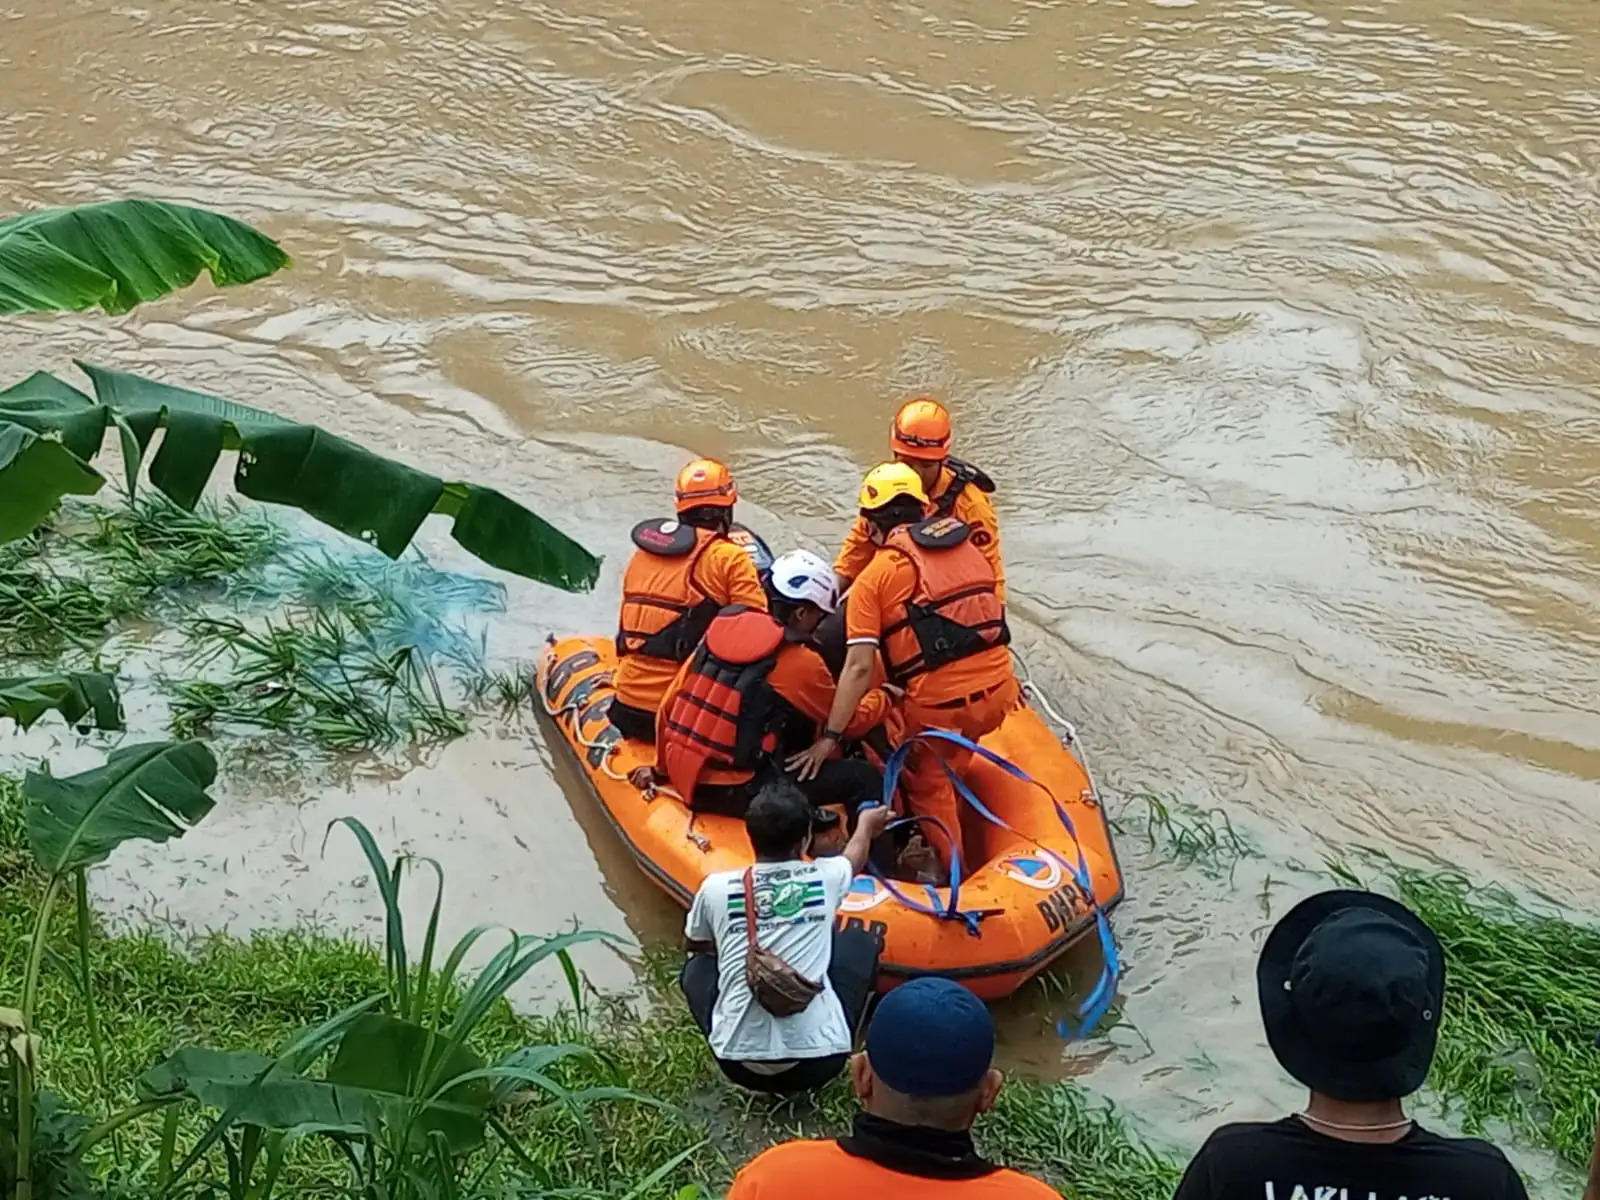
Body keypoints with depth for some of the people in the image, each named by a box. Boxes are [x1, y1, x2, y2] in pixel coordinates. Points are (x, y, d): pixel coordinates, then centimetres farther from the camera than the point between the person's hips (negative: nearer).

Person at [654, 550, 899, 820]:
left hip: (684, 777, 7)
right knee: (864, 778, -2)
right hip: (736, 794, -7)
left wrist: (662, 768, 22)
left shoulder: (723, 626, 4)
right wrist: (883, 697, 23)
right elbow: (849, 723, 4)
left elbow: (670, 704, 10)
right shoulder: (801, 663, -12)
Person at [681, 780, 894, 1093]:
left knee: (697, 967, 29)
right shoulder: (825, 877, 3)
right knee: (860, 942, 23)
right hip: (819, 1062, -1)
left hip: (740, 1065, 1)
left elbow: (695, 944, 24)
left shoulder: (716, 887, 1)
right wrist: (866, 825, 51)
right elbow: (854, 856, 30)